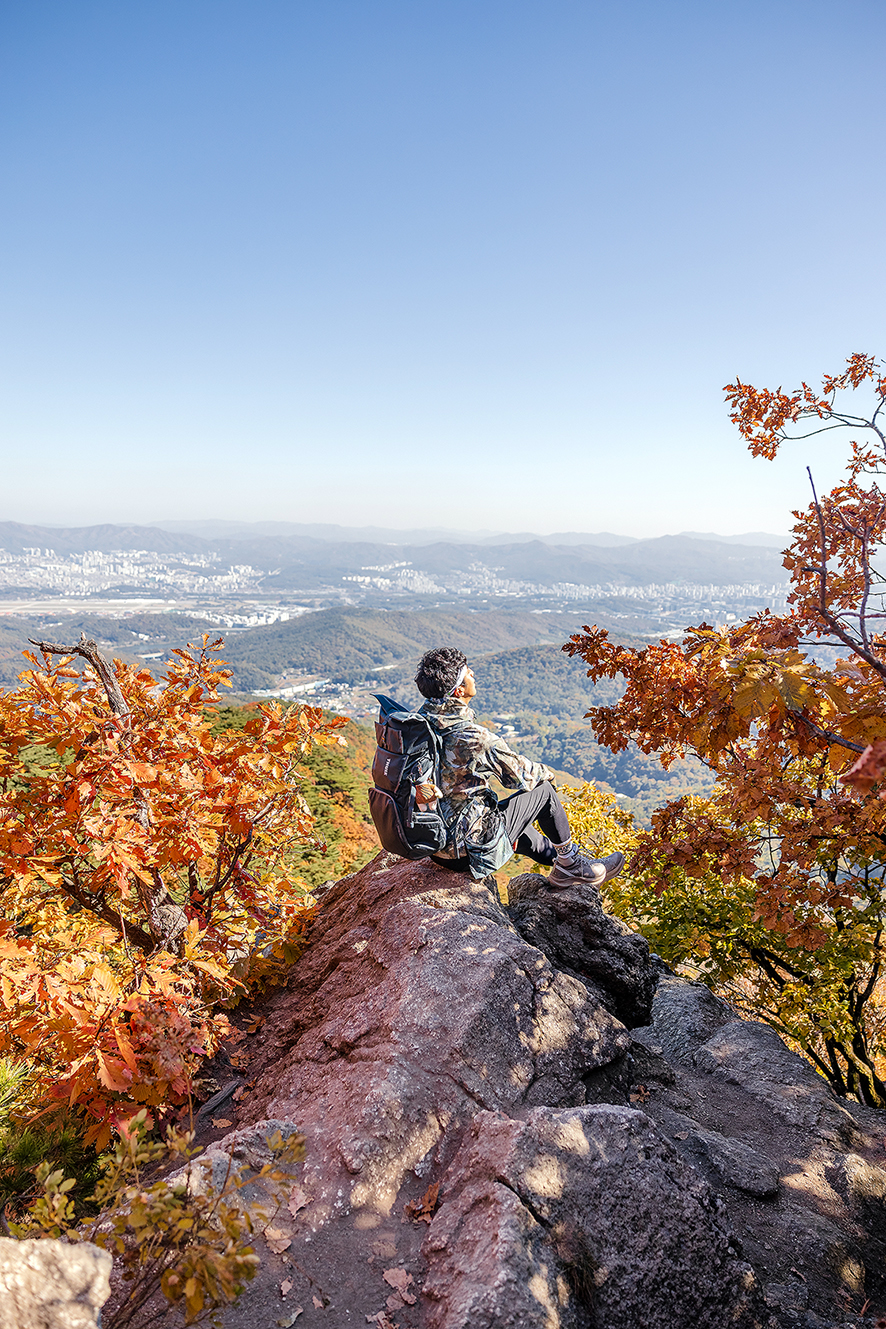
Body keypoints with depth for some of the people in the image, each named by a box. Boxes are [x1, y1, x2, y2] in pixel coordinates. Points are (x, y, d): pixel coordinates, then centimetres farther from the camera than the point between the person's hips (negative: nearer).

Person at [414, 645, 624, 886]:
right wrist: (544, 773, 11)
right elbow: (521, 776, -11)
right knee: (543, 790, 7)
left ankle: (555, 857, 45)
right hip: (468, 849, -8)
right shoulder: (474, 737, -27)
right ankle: (570, 863, 27)